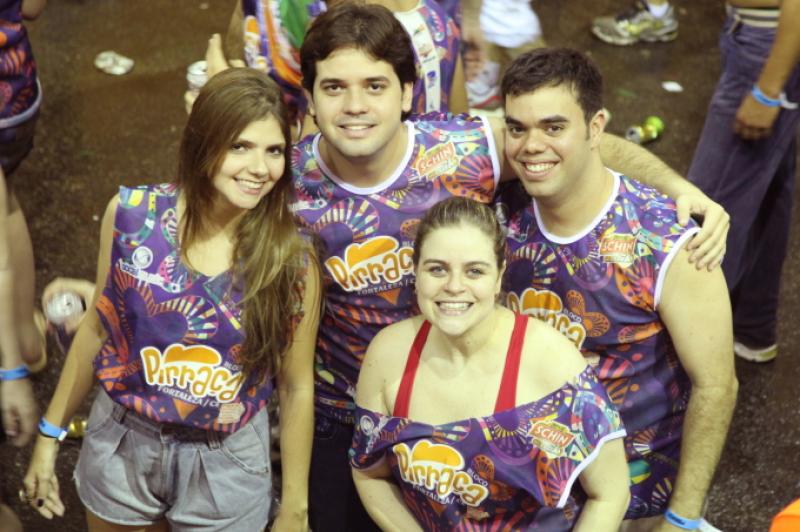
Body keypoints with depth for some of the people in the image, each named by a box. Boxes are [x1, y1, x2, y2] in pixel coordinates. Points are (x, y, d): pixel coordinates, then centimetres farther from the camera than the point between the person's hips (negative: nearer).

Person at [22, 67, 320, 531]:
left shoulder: (292, 263, -17)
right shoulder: (131, 215, -15)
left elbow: (297, 388, -7)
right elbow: (98, 328, -1)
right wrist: (51, 433, 7)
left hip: (225, 465, -1)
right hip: (122, 444, 2)